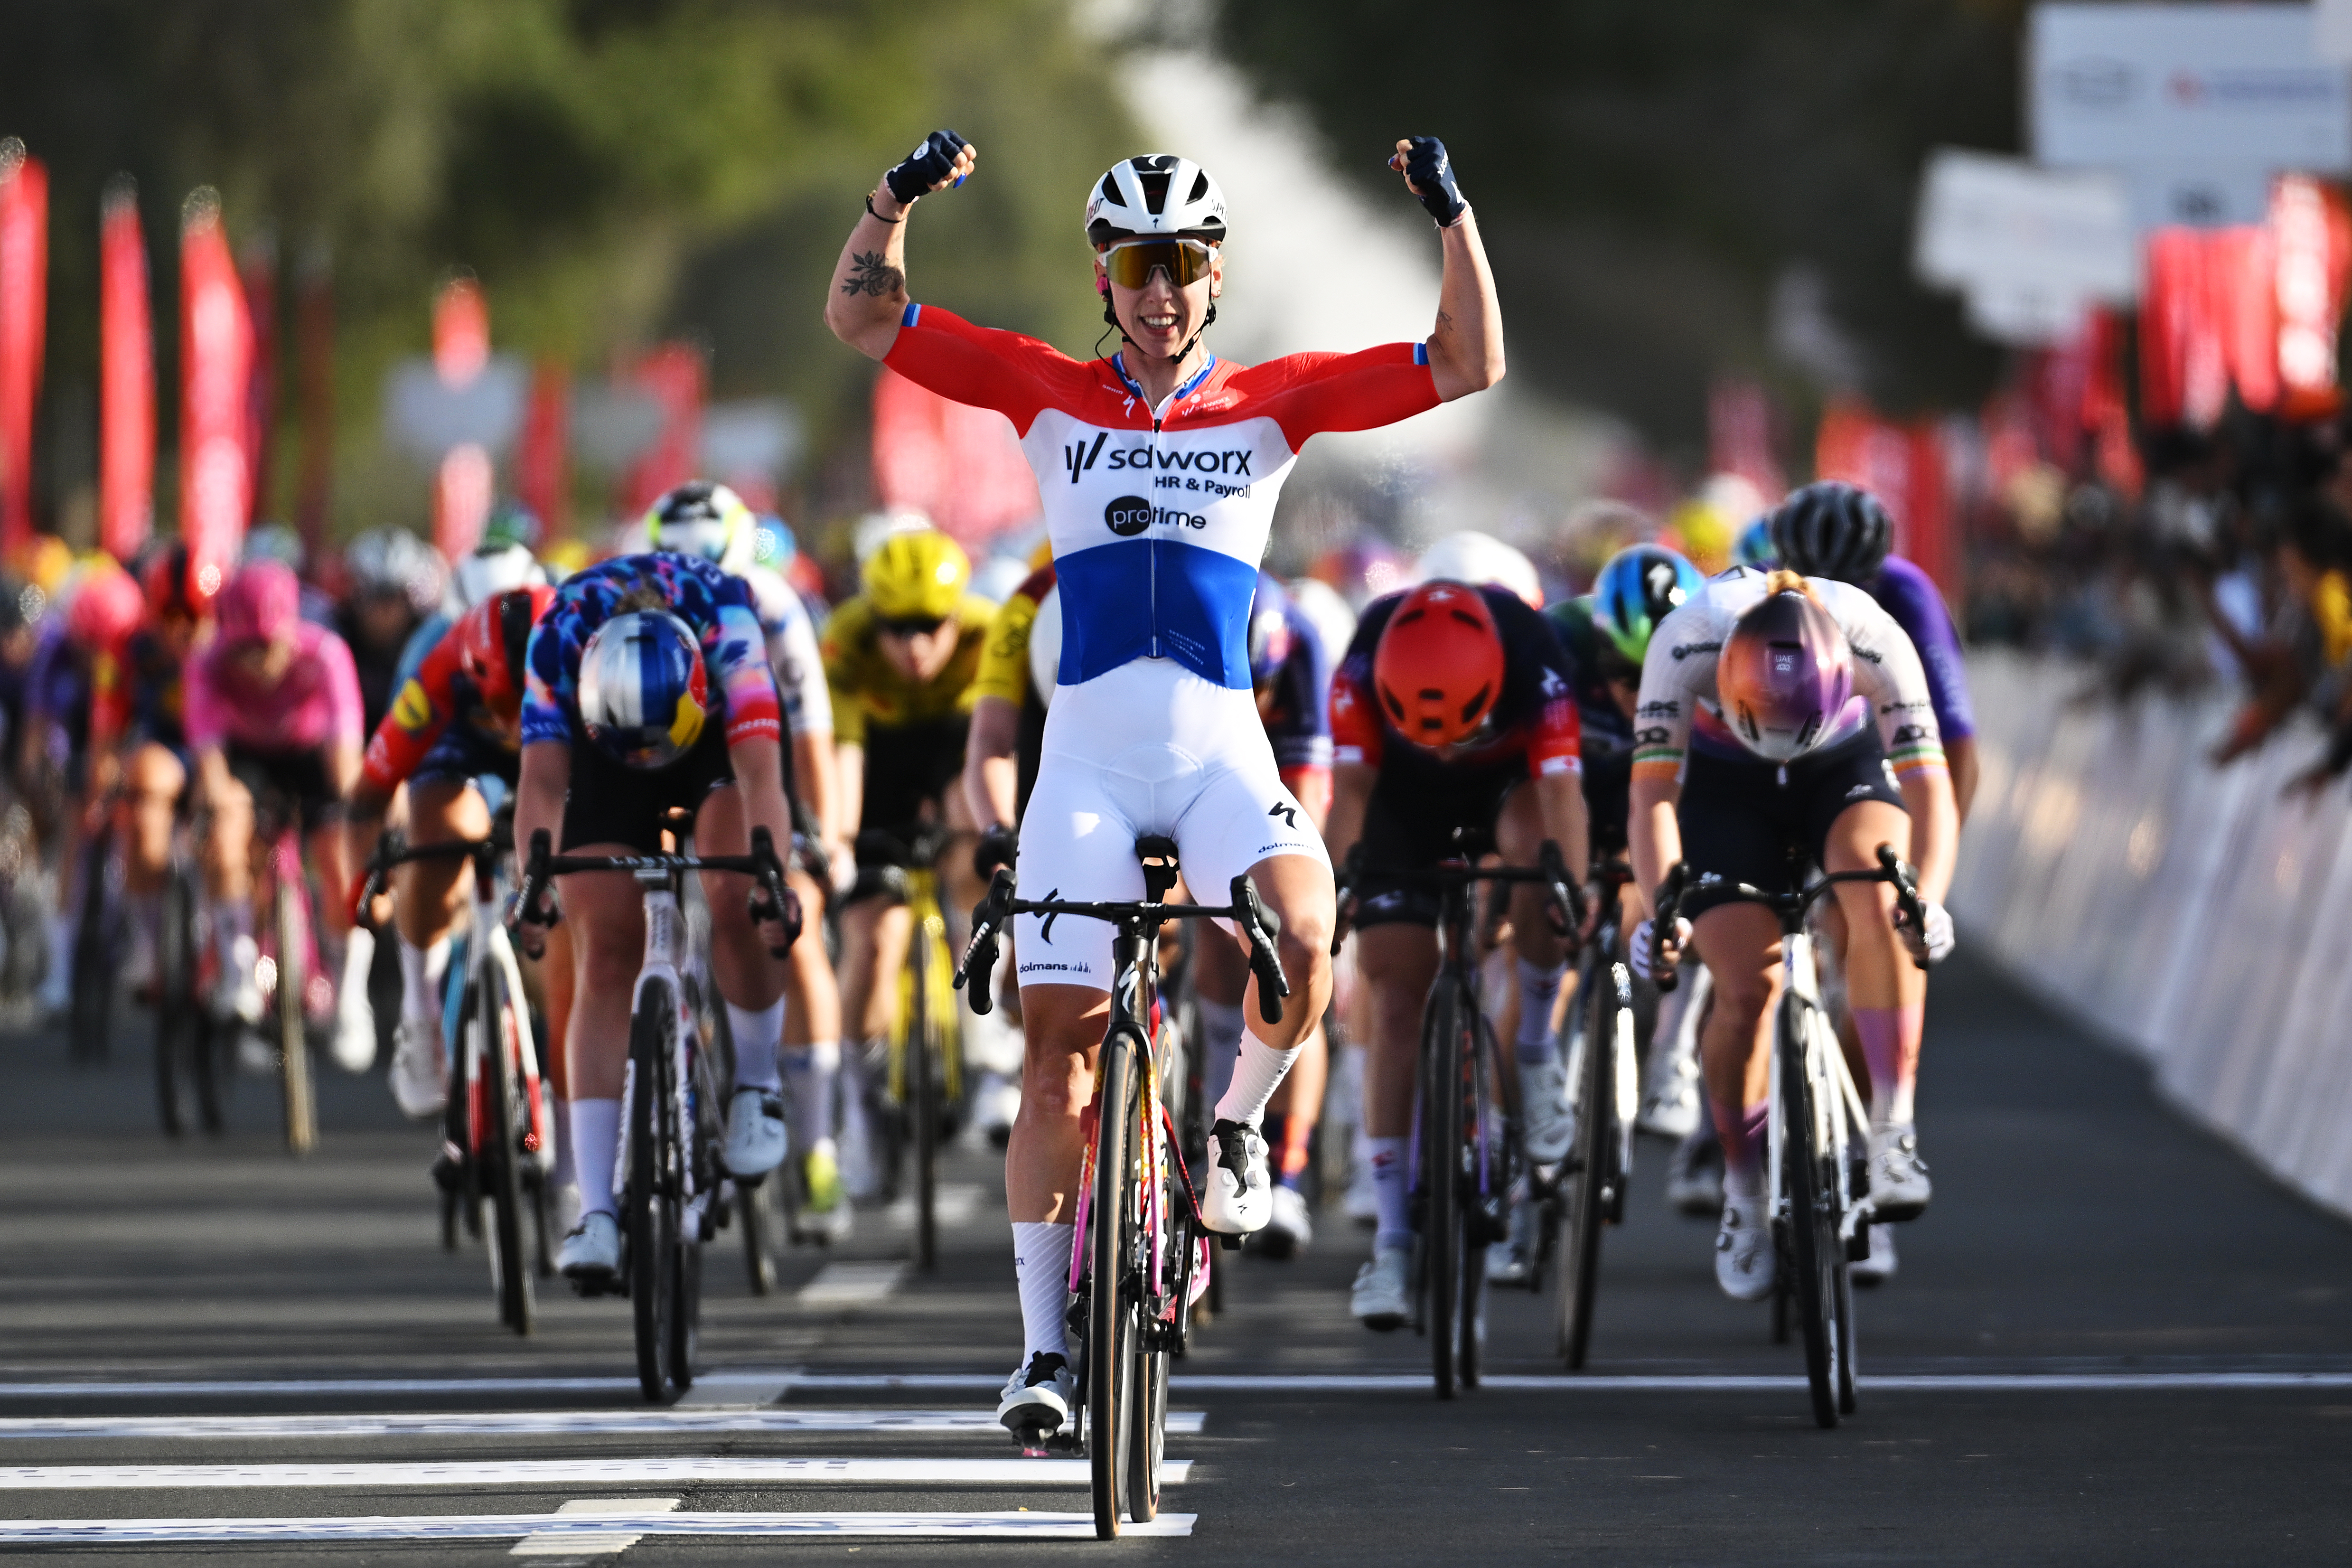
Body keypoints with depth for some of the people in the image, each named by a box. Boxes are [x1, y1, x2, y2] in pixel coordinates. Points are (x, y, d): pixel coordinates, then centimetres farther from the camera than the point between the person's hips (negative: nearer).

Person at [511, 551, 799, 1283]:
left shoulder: (723, 620, -40)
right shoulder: (559, 638, -37)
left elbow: (759, 767, -47)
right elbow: (542, 779, -41)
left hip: (719, 727, -1)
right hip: (603, 744, 1)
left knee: (740, 904, -25)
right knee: (605, 953, -11)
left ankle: (755, 1085, 2)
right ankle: (596, 1208, -14)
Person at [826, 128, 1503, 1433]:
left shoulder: (1270, 403, 8)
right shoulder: (1050, 395, 8)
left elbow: (1470, 365, 4)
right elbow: (858, 319, 5)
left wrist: (1453, 214, -7)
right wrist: (897, 200, -10)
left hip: (1221, 747, 0)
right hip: (1087, 750, 1)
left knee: (1302, 943, -30)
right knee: (1058, 1048, -5)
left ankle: (1236, 1125, 1)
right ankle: (1043, 1347, 3)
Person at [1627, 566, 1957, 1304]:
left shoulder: (1873, 640, -35)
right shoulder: (1686, 641, -35)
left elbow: (1929, 787, -36)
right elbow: (1653, 791, -34)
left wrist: (1929, 900, -52)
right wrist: (1660, 908, -49)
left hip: (1846, 768, 0)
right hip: (1725, 786, 0)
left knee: (1879, 892, -31)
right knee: (1747, 988, -14)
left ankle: (1893, 1129, -30)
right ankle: (1744, 1188, 8)